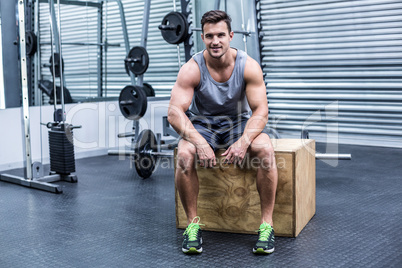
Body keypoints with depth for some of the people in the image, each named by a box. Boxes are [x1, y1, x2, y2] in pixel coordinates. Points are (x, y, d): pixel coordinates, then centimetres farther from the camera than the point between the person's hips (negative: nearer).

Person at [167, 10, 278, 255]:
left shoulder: (249, 66, -15)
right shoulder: (192, 69, -17)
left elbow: (261, 111, -17)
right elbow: (174, 112, -23)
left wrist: (244, 141, -35)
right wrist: (198, 142, -39)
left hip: (239, 124, 1)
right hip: (202, 126, 0)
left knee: (265, 149, -31)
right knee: (184, 155, -32)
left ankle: (267, 224, -18)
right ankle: (193, 223, -14)